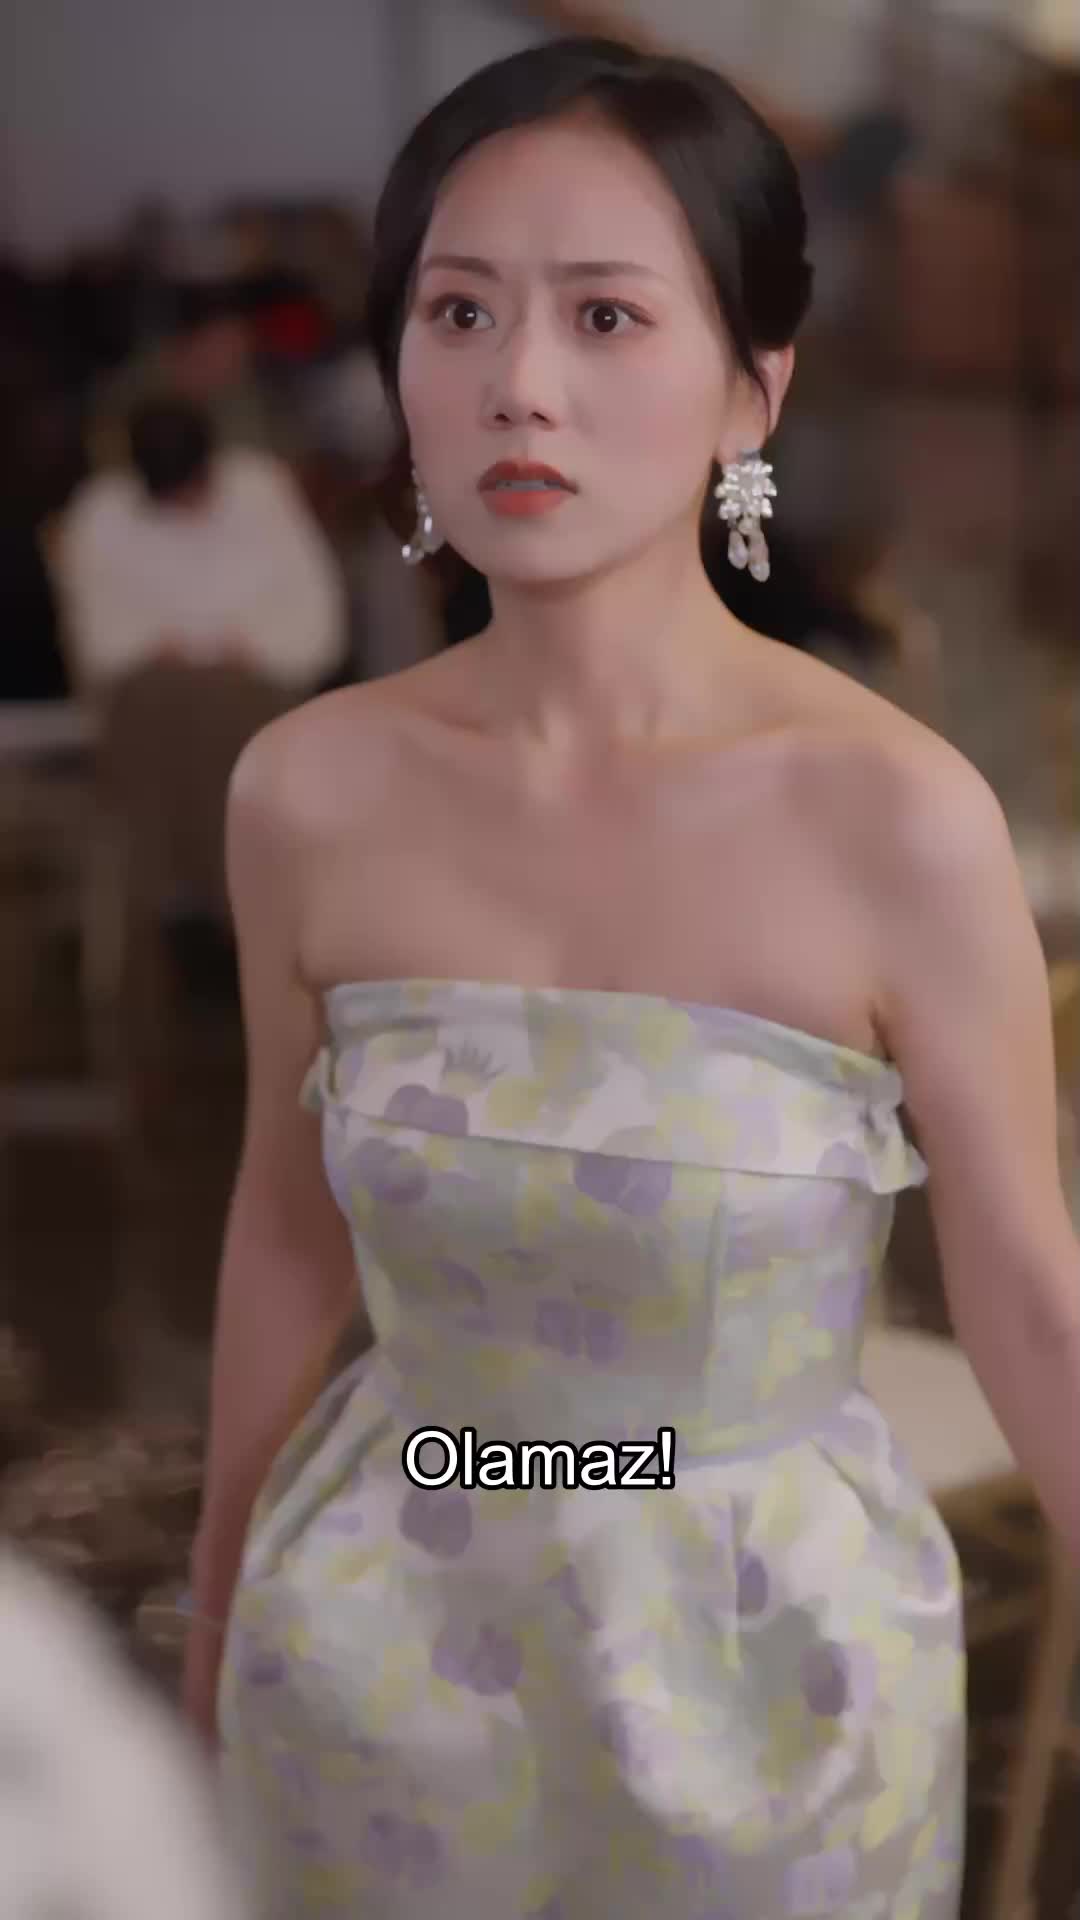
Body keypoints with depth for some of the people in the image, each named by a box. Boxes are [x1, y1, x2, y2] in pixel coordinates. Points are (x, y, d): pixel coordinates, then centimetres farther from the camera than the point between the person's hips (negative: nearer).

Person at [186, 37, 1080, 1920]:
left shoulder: (898, 817, -19)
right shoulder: (308, 791, -10)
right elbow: (289, 1223, 4)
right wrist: (218, 1608, 15)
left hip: (765, 1656, -2)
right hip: (383, 1654, 2)